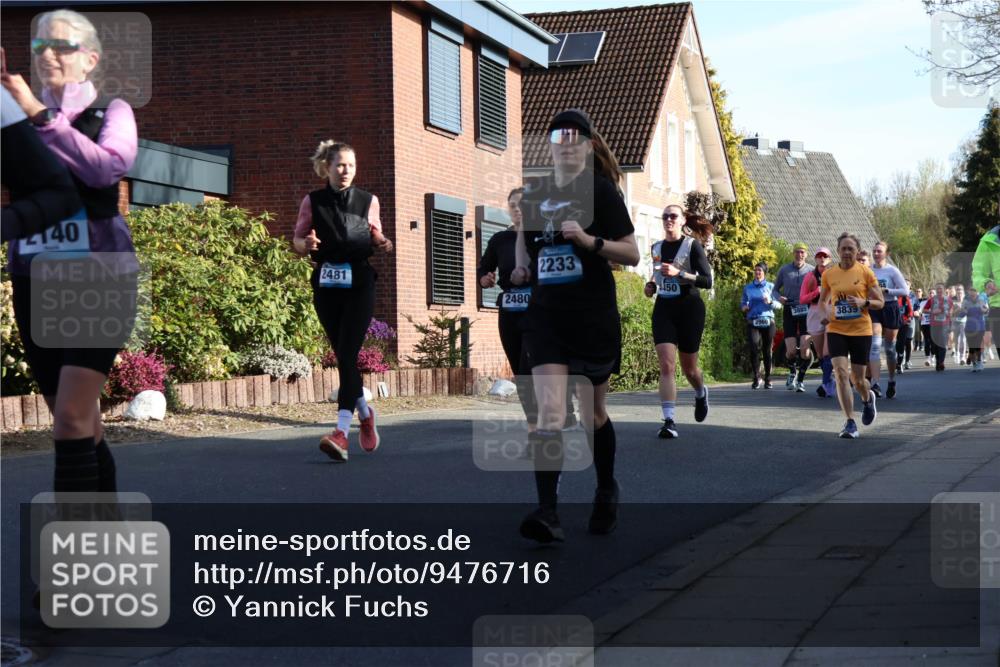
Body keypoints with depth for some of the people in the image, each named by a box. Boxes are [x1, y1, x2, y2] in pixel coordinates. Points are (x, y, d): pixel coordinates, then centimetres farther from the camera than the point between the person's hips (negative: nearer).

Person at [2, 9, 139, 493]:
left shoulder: (110, 112, 3)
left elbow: (107, 166, -19)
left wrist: (40, 113, -20)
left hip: (98, 277, -4)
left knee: (71, 418, -14)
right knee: (80, 423, 9)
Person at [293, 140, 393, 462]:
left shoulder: (368, 201, 4)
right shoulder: (312, 201, 3)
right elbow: (297, 241, 8)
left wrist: (383, 243, -8)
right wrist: (307, 244, -15)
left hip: (359, 284, -2)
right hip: (326, 285, 2)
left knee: (347, 353, -13)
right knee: (342, 355, 8)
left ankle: (342, 431, -21)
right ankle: (364, 413, 32)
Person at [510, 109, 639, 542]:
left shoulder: (601, 191, -4)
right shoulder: (534, 194, 9)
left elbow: (632, 254, -6)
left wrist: (590, 241, -21)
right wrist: (522, 269, 10)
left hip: (594, 316, -2)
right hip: (545, 315, 2)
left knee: (593, 415, 12)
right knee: (549, 410, -15)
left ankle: (606, 494, 35)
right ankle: (548, 512, -20)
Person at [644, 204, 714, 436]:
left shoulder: (692, 245, -6)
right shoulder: (656, 247, 9)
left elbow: (707, 281, -14)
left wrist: (679, 273, -25)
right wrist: (652, 285, 5)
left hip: (689, 308, -3)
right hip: (663, 309, 3)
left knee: (688, 368, 9)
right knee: (666, 365, -14)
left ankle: (701, 394, 44)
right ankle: (669, 421, -19)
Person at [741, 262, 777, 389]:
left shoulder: (771, 286, 10)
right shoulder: (748, 287, 15)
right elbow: (743, 302, 21)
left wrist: (770, 302, -14)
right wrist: (743, 307, -1)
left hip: (768, 321, 0)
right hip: (752, 322, 0)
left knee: (767, 350, 2)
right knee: (754, 347, -19)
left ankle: (768, 379, 15)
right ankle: (756, 377, -6)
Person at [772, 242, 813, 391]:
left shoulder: (811, 270, 2)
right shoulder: (784, 270, 5)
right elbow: (775, 290, 12)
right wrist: (779, 298, -10)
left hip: (806, 311, -1)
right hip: (789, 311, 1)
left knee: (804, 348, -12)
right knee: (791, 350, -5)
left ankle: (801, 379, 7)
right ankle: (792, 372, 27)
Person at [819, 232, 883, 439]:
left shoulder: (865, 272, -2)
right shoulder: (828, 274, 4)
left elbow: (879, 303, 1)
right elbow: (822, 300, 19)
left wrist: (863, 302, -19)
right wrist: (826, 313, -2)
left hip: (861, 331, -1)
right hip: (836, 330, 1)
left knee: (858, 379, 4)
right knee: (841, 373, -15)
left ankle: (868, 399, 42)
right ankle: (850, 422, -11)